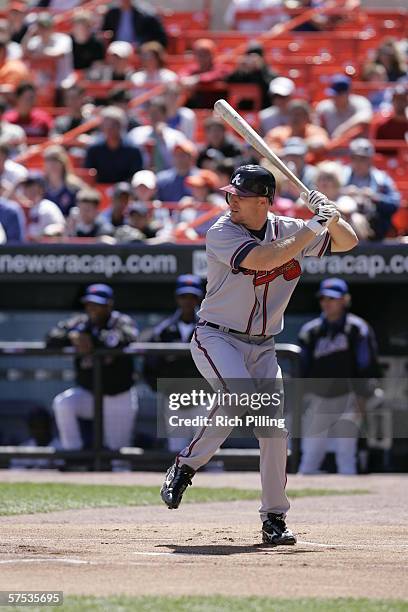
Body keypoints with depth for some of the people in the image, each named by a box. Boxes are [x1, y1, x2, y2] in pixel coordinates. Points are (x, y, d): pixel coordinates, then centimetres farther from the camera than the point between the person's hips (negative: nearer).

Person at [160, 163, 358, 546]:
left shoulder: (286, 229, 3)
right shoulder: (222, 234, -13)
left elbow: (347, 242, 11)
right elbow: (266, 260, -29)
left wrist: (330, 215, -10)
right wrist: (313, 227, -24)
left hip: (262, 348, 5)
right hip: (216, 338, -5)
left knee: (275, 428, -4)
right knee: (240, 392, -31)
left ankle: (274, 518, 4)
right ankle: (186, 465, -15)